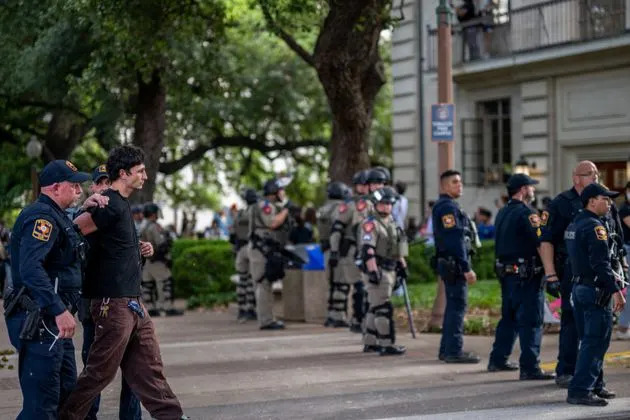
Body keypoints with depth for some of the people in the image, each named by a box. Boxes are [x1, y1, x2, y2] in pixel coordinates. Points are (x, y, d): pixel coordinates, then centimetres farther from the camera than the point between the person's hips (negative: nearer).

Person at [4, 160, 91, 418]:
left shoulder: (55, 217, 19)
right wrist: (60, 310, -32)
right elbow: (30, 268, -29)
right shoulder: (41, 217, -15)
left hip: (53, 322, 11)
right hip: (40, 322, -11)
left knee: (67, 393, 16)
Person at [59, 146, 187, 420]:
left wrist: (140, 250, 9)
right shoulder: (111, 205, -15)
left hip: (132, 302, 10)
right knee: (100, 372, -2)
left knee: (149, 367, 11)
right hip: (114, 303, -10)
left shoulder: (122, 204, 15)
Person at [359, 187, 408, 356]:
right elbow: (367, 249, -21)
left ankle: (369, 343, 21)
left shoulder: (391, 222, 17)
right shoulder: (370, 223, -12)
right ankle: (387, 345, -11)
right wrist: (373, 271, -28)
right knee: (383, 308, -11)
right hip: (378, 270, -9)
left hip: (390, 270, 9)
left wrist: (402, 265, 25)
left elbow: (396, 246, 28)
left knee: (375, 307, 14)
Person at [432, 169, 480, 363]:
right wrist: (466, 268, -22)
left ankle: (446, 349, 20)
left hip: (448, 265, 11)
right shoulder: (448, 207, -14)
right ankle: (454, 351, -8)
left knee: (453, 306, 15)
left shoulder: (441, 207, 19)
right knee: (458, 306, -9)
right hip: (455, 265, -11)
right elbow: (455, 240, -21)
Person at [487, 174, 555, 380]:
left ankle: (497, 360, 26)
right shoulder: (526, 213, -14)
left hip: (505, 272, 9)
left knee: (509, 317, 19)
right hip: (526, 274, -9)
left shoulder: (502, 213, 14)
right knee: (531, 321, -6)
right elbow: (541, 243, -19)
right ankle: (530, 368, -8)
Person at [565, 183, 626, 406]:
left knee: (590, 340, 17)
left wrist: (610, 277, 25)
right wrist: (615, 290, -23)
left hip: (579, 286, 10)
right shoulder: (594, 227, -16)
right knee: (596, 342, -7)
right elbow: (601, 263, -23)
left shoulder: (574, 225, 15)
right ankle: (580, 390, -9)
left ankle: (595, 386, 25)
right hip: (596, 291, -10)